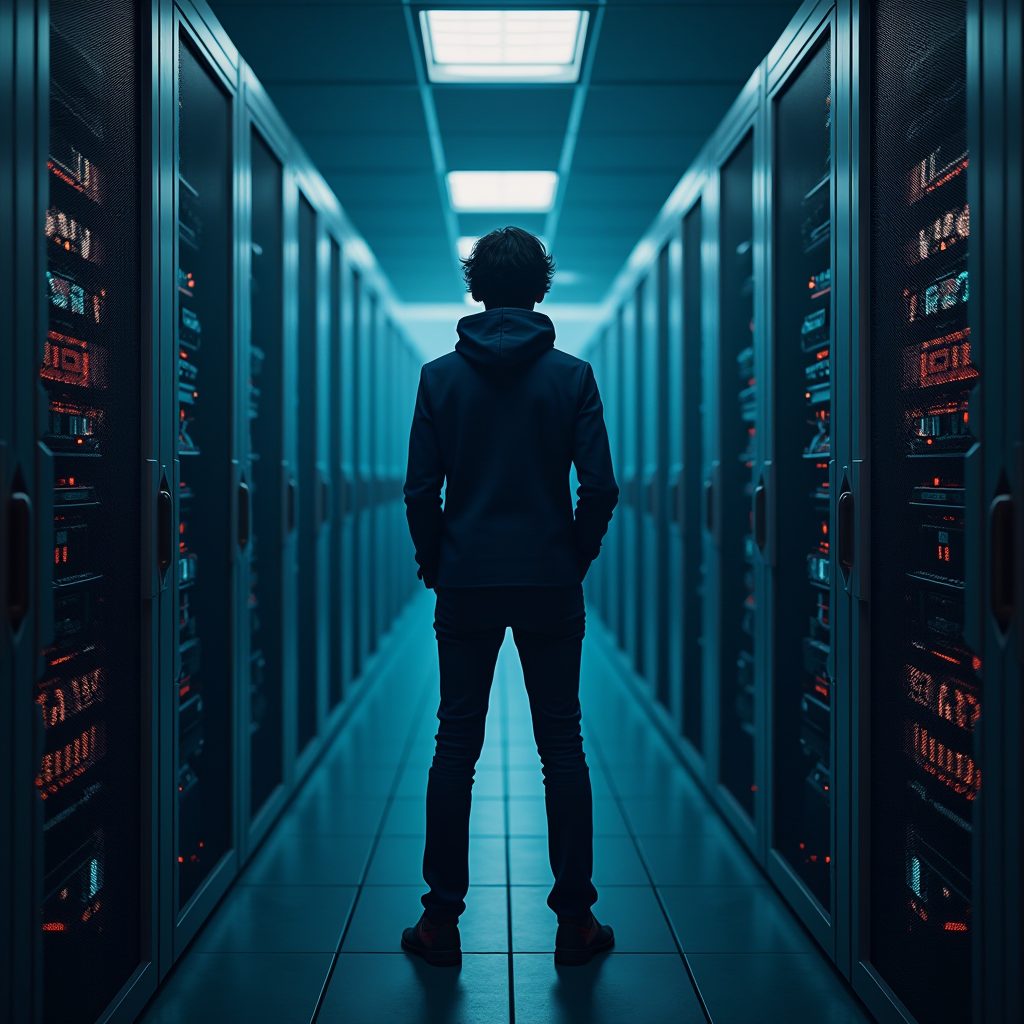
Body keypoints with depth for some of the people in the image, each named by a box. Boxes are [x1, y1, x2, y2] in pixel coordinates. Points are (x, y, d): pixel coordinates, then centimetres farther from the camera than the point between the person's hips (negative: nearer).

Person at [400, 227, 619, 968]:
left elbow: (421, 491, -4)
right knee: (562, 746, 7)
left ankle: (442, 919, 12)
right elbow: (600, 488, -7)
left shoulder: (441, 377, -1)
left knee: (456, 747, 7)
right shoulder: (573, 375, -2)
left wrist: (435, 566, 10)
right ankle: (575, 920, 11)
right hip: (550, 586, 0)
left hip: (466, 585, 1)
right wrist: (575, 560, 7)